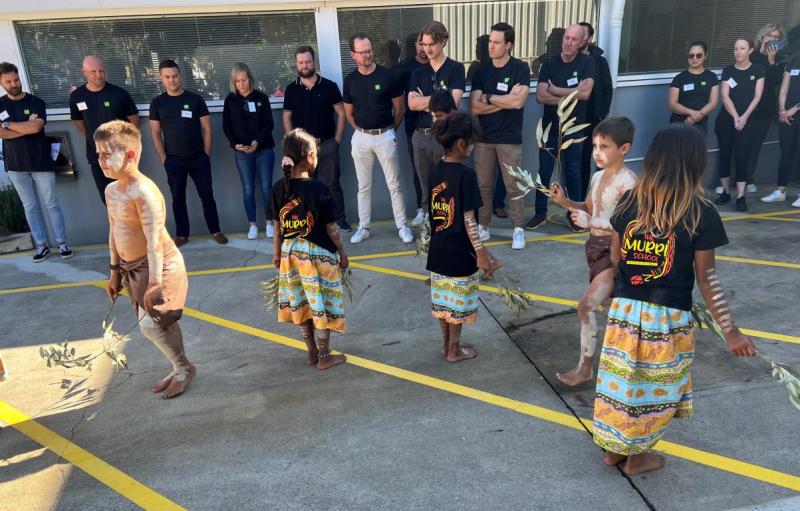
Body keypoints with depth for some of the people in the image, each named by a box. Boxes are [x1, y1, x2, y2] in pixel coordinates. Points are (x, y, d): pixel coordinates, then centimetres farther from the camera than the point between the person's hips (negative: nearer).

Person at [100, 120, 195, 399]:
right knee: (160, 323, 15)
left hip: (158, 265, -9)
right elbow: (114, 232, 15)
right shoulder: (111, 191, 6)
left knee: (150, 324, -8)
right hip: (132, 267, 9)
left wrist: (154, 283, -28)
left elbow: (154, 241, -27)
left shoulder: (144, 192, -23)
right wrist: (115, 271, 18)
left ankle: (184, 368, 14)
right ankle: (179, 368, 31)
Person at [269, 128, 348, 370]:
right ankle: (324, 356, 19)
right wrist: (342, 252, 0)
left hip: (291, 254, 5)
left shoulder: (279, 189, -4)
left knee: (301, 304, 16)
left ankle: (311, 352, 29)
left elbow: (277, 225, 4)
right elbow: (331, 227, -13)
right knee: (321, 306, 7)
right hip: (319, 254, -5)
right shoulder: (318, 189, -18)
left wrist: (277, 252, 17)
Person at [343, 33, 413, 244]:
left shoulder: (387, 76, -6)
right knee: (363, 186, 10)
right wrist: (361, 130, 10)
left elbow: (399, 108, 3)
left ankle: (402, 226, 13)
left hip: (385, 136, -2)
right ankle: (363, 227, 19)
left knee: (394, 185, 2)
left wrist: (389, 130, 9)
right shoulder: (350, 80, 2)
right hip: (361, 137, 3)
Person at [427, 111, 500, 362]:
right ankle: (455, 350, 22)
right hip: (459, 251, -7)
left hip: (438, 249, 7)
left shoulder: (435, 171, 3)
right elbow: (468, 219, -19)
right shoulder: (465, 174, -19)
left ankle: (447, 344, 32)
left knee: (443, 299, 17)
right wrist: (481, 252, -14)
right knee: (457, 302, 8)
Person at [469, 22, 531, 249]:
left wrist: (488, 98, -9)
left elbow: (518, 102, -19)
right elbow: (474, 108, -5)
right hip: (484, 138, 3)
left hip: (510, 139, -3)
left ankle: (518, 230, 15)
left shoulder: (520, 68, -4)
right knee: (483, 186, 8)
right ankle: (482, 227, 21)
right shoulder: (481, 71, 5)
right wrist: (505, 100, -11)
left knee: (514, 186, 3)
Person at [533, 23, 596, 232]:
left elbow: (585, 92, -19)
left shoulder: (587, 62, -5)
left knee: (573, 172, 8)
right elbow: (540, 96, -13)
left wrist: (555, 90, -13)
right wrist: (570, 97, -17)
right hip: (549, 127, 1)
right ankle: (540, 213, 18)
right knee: (544, 172, 6)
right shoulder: (549, 64, -2)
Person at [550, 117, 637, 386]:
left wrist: (590, 223, -31)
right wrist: (565, 201, 1)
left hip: (616, 253, -8)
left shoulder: (627, 181, -19)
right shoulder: (598, 176, 6)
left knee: (587, 305, -14)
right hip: (596, 248, 8)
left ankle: (585, 367, -1)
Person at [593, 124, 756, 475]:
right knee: (653, 385, 14)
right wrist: (731, 330, -4)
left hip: (625, 309, 4)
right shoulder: (702, 213, -12)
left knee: (620, 378, 16)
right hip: (667, 317, -3)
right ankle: (636, 457, 30)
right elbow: (706, 278, -11)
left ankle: (613, 448, 32)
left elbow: (616, 257, 4)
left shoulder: (631, 200, -2)